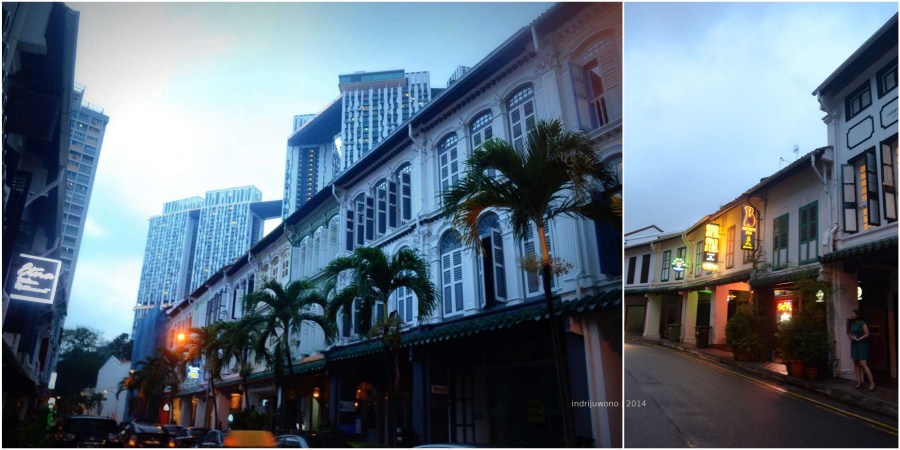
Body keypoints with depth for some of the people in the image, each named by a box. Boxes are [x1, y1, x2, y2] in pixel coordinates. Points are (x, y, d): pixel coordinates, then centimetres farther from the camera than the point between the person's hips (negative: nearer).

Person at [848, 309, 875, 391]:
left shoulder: (862, 323, -10)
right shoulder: (852, 324, 10)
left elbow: (867, 334, -13)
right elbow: (850, 333, 20)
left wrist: (858, 339, -17)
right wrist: (850, 336, -2)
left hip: (862, 345, -7)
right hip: (854, 345, 7)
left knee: (863, 364, -13)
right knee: (856, 364, 5)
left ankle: (872, 383, -7)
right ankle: (859, 382, 9)